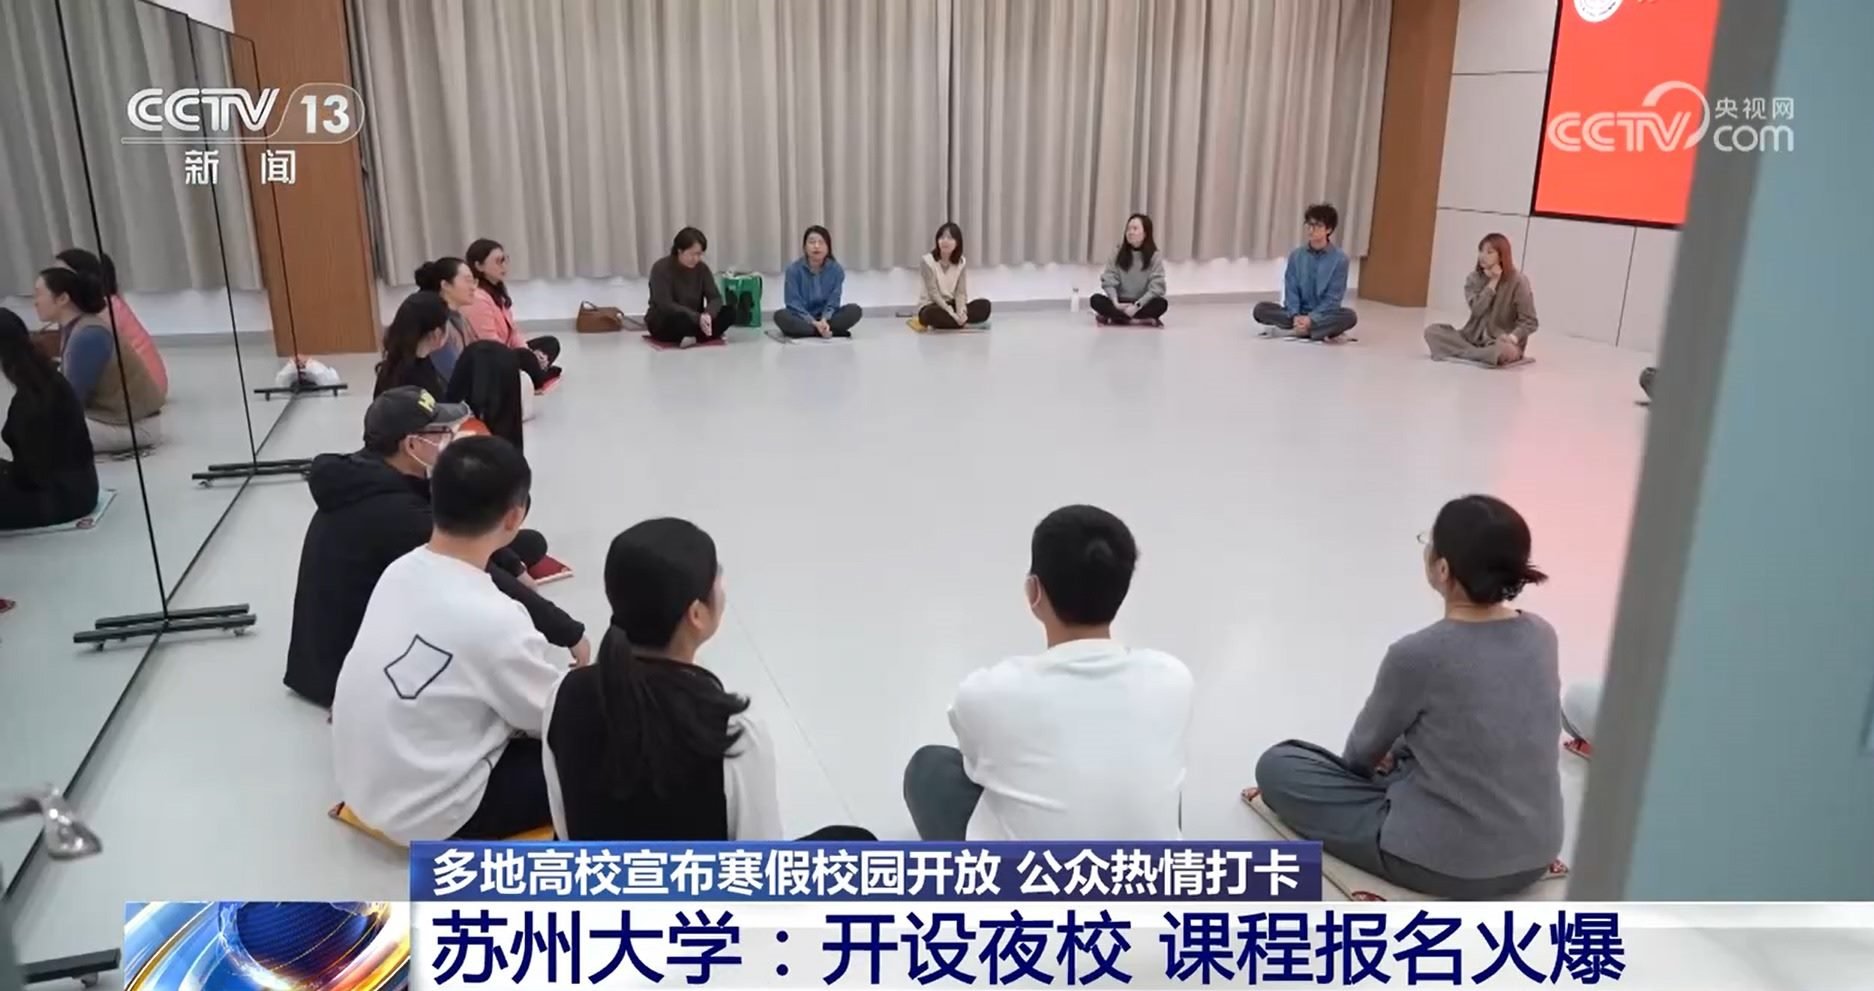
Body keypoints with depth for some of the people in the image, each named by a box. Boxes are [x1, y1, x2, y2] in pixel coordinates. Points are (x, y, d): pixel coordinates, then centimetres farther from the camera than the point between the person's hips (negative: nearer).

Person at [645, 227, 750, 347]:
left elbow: (715, 298, -9)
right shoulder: (661, 268, -17)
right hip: (663, 322, -5)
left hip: (693, 321, 5)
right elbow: (665, 305, -26)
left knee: (730, 311, -18)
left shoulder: (702, 268, -2)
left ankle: (692, 336, -26)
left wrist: (708, 315, -33)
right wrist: (698, 318, -37)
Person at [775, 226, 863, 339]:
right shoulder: (794, 269, -11)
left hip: (826, 317, 1)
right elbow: (794, 303, -13)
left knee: (855, 310, -22)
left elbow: (833, 302, -8)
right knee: (780, 316, -33)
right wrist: (813, 323, -28)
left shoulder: (836, 270, -6)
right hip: (802, 319, -1)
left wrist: (824, 320, -29)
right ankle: (834, 331, -32)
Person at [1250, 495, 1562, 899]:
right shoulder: (1542, 636, -5)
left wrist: (1382, 760, 21)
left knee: (1277, 764, 7)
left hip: (1448, 864, -7)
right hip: (1536, 855, 7)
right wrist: (1397, 754, 25)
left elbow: (1364, 750, -3)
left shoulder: (1418, 655, -23)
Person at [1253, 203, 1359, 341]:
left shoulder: (1339, 258, -7)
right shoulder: (1296, 255, 2)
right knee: (1261, 309, -22)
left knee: (1349, 316, -33)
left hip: (1324, 314, -2)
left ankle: (1292, 331, -31)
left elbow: (1333, 298, -11)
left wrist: (1311, 319, -24)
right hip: (1298, 314, 2)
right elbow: (1291, 290, -3)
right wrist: (1295, 316, -21)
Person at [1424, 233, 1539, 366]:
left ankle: (1467, 352, -16)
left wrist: (1512, 337, -29)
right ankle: (1480, 353, -21)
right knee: (1432, 331, -15)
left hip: (1501, 341, -4)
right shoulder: (1474, 278, 1)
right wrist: (1492, 282, -16)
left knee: (1507, 351, -41)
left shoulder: (1518, 281, -11)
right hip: (1474, 337, 4)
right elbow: (1477, 310, -14)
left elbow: (1529, 322, -11)